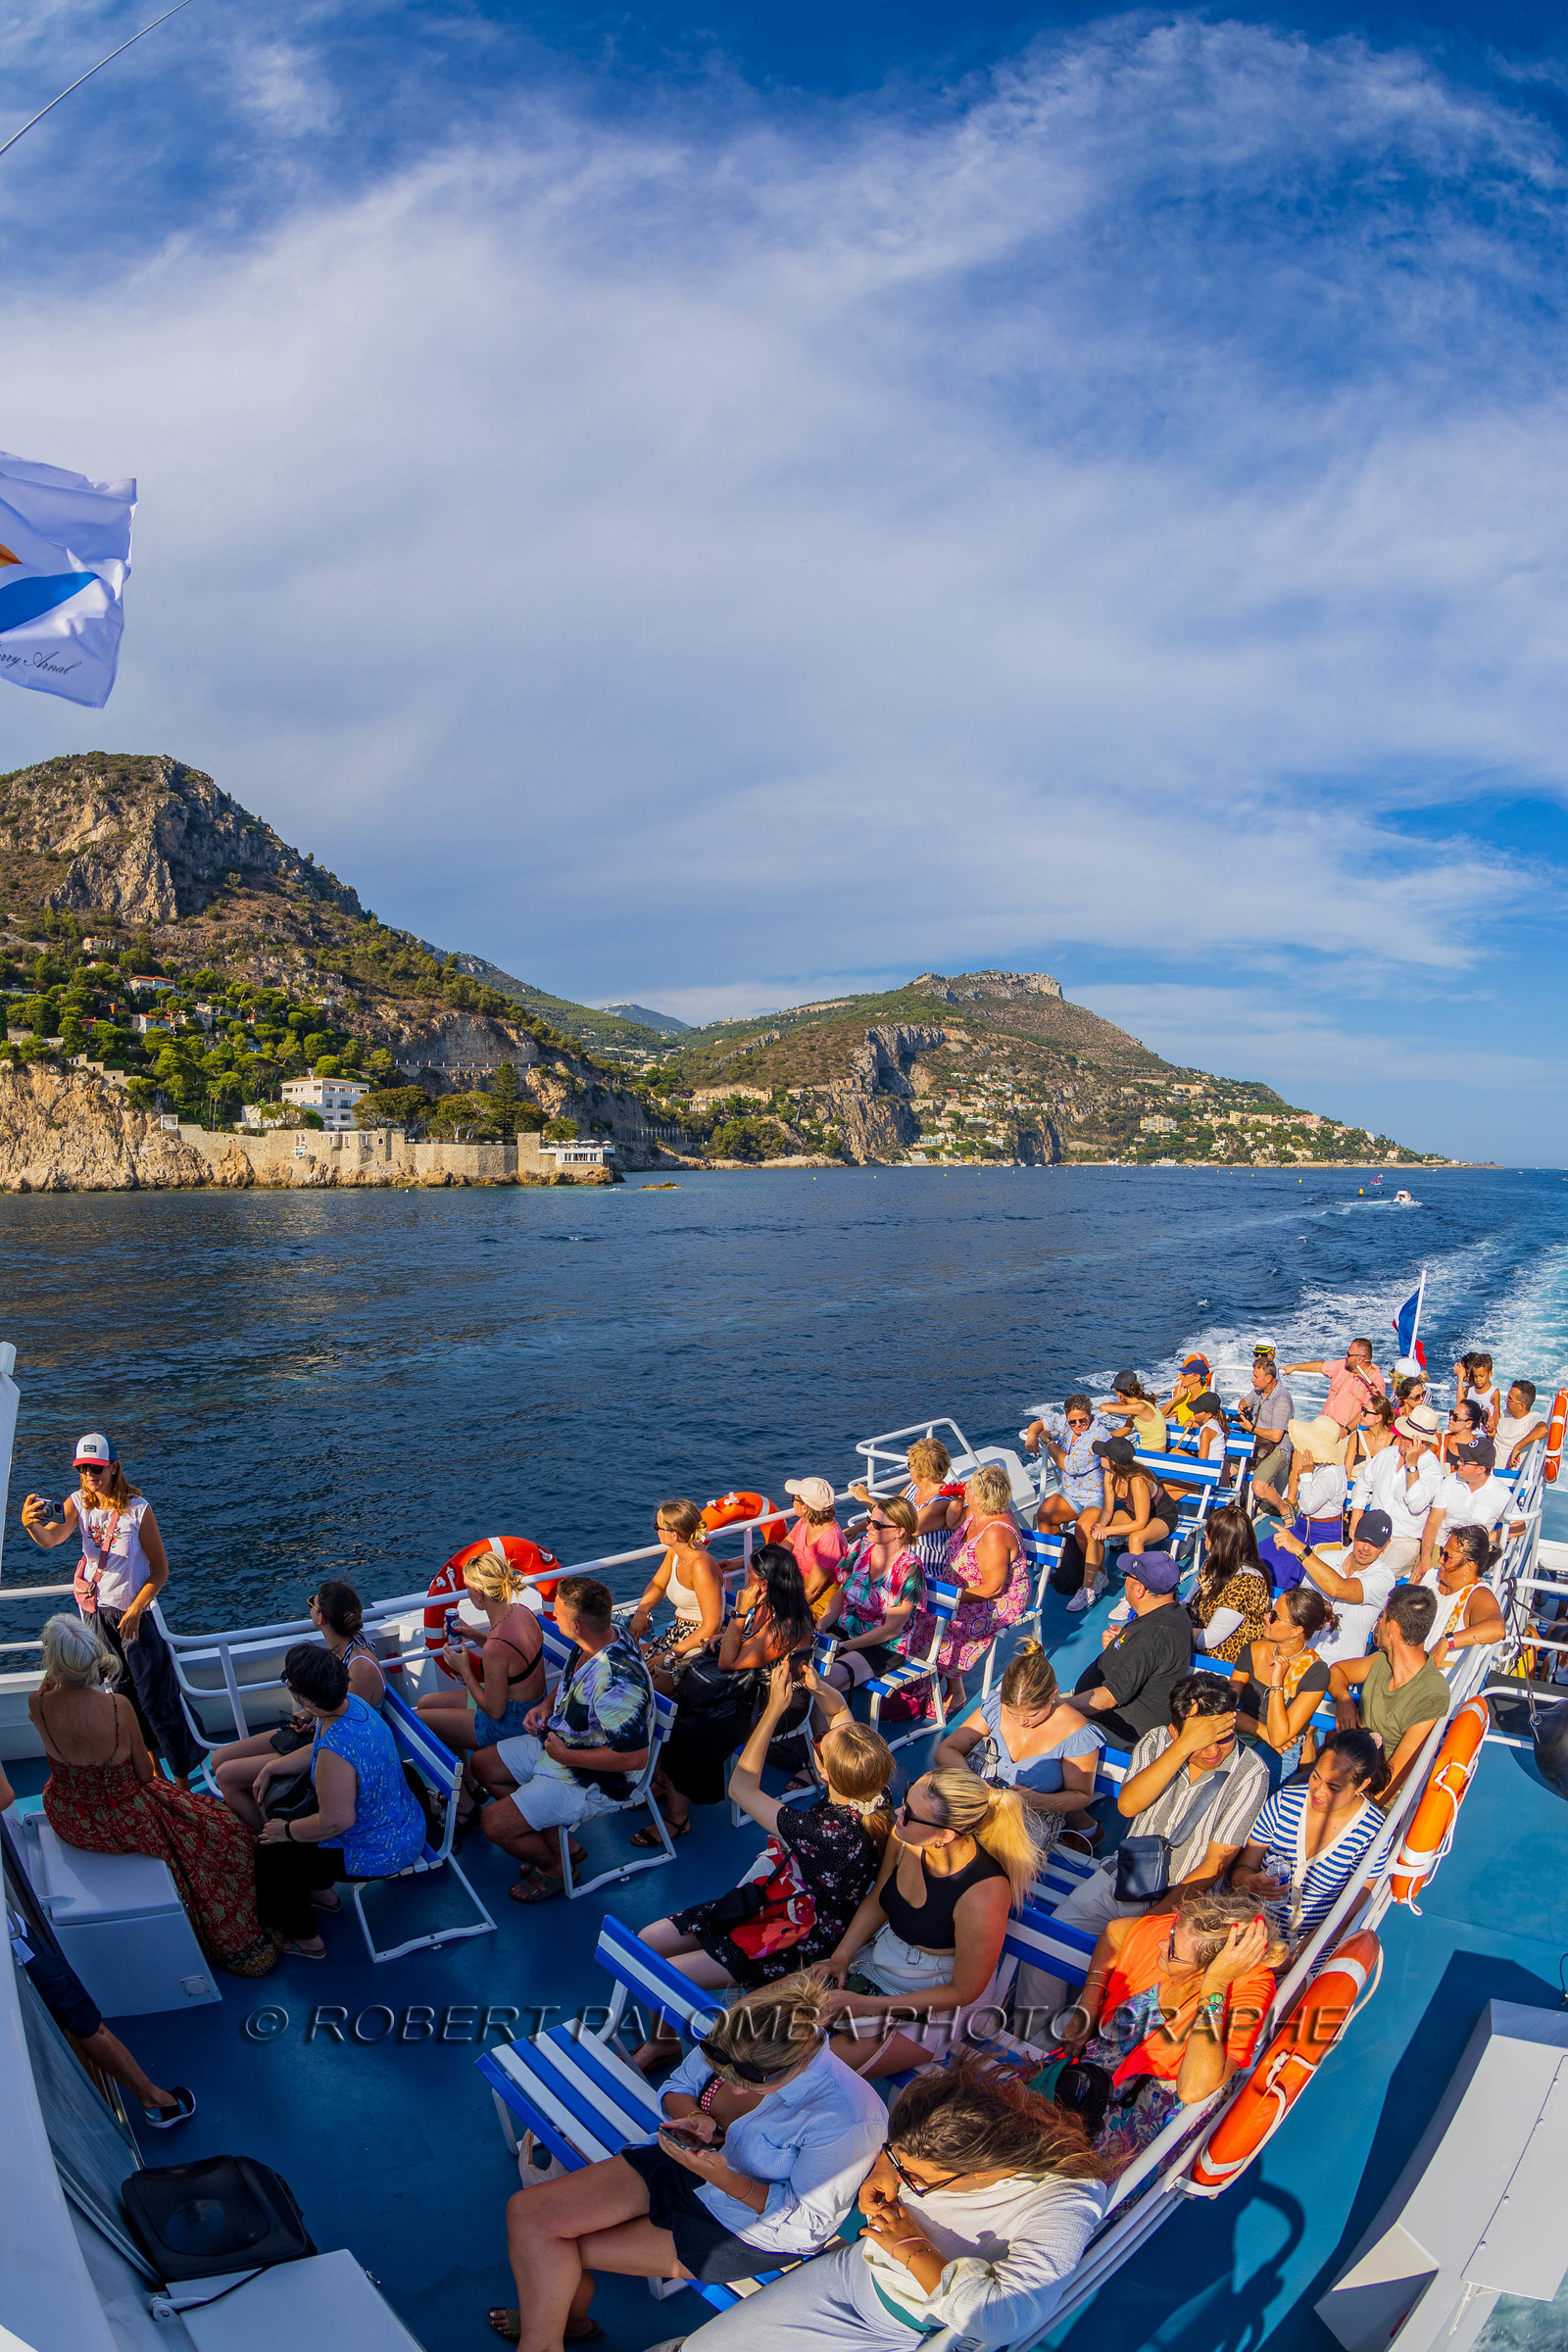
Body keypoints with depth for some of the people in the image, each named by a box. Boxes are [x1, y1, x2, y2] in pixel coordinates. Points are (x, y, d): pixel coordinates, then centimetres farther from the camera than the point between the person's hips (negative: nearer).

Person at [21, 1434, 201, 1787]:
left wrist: (136, 1610, -19)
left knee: (156, 1698, -1)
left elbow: (160, 1569, -12)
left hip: (133, 1612, -5)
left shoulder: (137, 1509, -17)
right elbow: (50, 1540, -26)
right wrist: (31, 1524, -46)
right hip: (96, 1610, 5)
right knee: (123, 1694, 18)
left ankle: (182, 1779, 11)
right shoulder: (78, 1503, -6)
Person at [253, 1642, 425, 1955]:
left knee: (270, 1852, 6)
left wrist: (286, 1831, -11)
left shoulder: (334, 1753, -37)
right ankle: (321, 1892, 46)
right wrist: (271, 1767, 17)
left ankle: (303, 1939, 28)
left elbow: (336, 1821, -26)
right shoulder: (351, 1703, -9)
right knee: (289, 1813, 25)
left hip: (380, 1853, -9)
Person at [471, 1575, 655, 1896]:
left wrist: (565, 1755, -25)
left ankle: (555, 1868, 16)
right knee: (482, 1766, 16)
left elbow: (634, 1758, -35)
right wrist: (546, 1705, -4)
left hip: (593, 1780, -10)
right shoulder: (604, 1633, -10)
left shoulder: (615, 1683, -38)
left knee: (493, 1824, -13)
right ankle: (553, 1841, 23)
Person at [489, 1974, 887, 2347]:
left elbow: (807, 2219, -22)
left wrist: (724, 2179, -33)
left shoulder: (847, 2120, -34)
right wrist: (696, 2118, -22)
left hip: (749, 2231, -5)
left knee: (561, 2251, -7)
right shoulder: (735, 2041, -18)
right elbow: (676, 2087, 1)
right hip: (682, 2163, 6)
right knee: (528, 2211, -6)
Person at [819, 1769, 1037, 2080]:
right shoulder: (904, 1838, -19)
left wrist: (869, 2006, -19)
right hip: (878, 1960, 6)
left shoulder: (982, 1895, -35)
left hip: (937, 2003, -5)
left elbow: (963, 1992, -20)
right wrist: (840, 1957, -7)